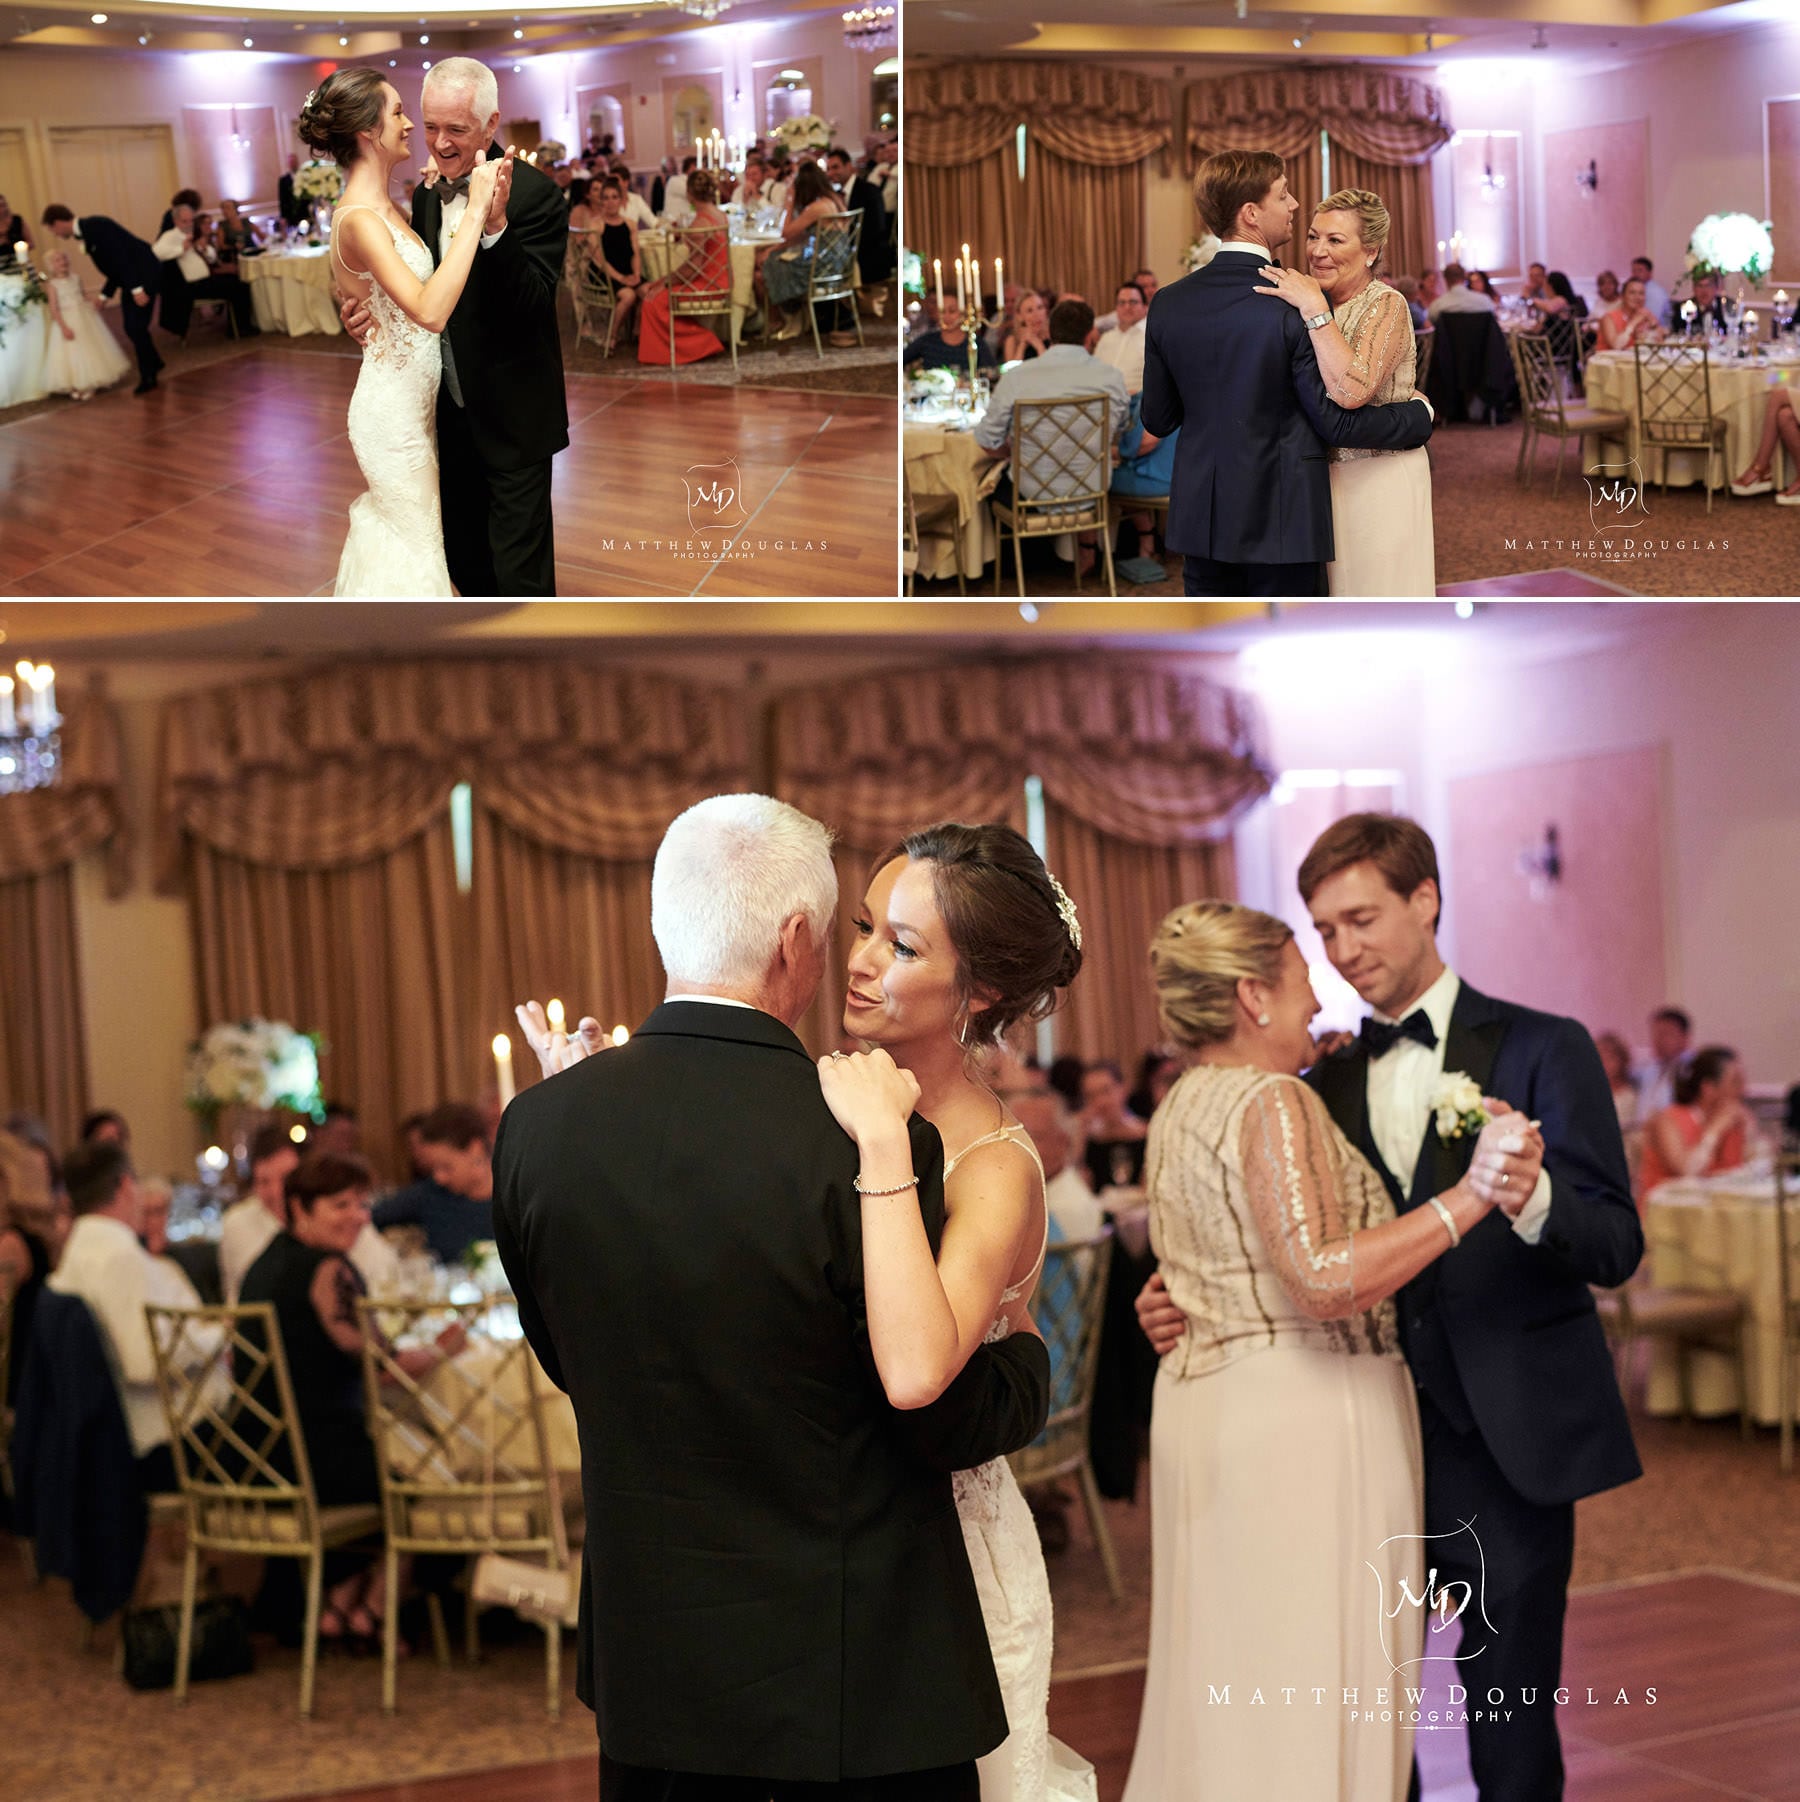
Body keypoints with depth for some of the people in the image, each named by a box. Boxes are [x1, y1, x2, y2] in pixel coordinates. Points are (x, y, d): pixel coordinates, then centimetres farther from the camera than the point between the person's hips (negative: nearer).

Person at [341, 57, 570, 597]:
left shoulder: (534, 194, -16)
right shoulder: (427, 194, 5)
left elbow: (534, 304, -26)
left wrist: (494, 224, -40)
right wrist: (371, 309, -10)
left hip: (511, 418, -7)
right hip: (451, 414, 7)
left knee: (519, 571, 0)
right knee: (464, 558, 18)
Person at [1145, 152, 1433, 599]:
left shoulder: (1168, 304, 0)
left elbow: (1158, 419, 8)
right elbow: (1336, 422, -12)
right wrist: (1419, 415, 4)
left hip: (1200, 520, 5)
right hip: (1282, 523, -5)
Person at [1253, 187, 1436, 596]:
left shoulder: (1386, 305, -14)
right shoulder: (1311, 300, 7)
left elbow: (1351, 390, -30)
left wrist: (1314, 309, -28)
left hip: (1378, 481, -7)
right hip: (1321, 477, 7)